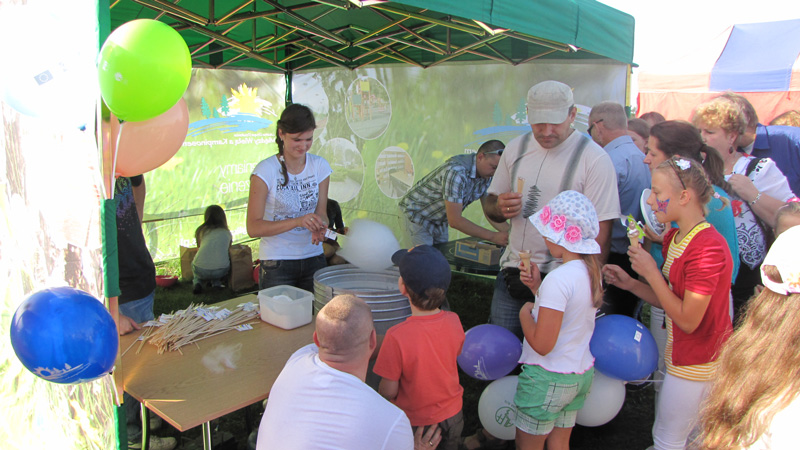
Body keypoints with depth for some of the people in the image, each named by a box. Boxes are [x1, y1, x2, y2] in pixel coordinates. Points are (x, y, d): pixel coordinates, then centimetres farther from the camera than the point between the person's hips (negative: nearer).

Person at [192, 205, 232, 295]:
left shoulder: (200, 230, 14)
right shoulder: (227, 233, 15)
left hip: (201, 271, 0)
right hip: (221, 271, 0)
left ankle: (197, 282, 9)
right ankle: (216, 282, 13)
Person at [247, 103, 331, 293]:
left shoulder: (320, 166, 1)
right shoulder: (265, 171, -11)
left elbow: (321, 212, 6)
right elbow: (253, 227, -15)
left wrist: (319, 228, -18)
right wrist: (298, 221, -26)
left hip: (314, 258, 4)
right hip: (276, 263, -3)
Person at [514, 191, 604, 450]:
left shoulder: (559, 279, -26)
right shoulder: (593, 271, 0)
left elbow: (542, 345, -25)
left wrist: (525, 312, -10)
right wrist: (538, 288, 3)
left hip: (548, 378, -8)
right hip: (581, 374, 8)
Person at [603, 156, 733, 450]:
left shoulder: (708, 247, -25)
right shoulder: (675, 237, 4)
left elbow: (688, 319, -24)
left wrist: (651, 272, -21)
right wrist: (630, 283, -3)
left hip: (696, 360, -9)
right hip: (685, 356, 9)